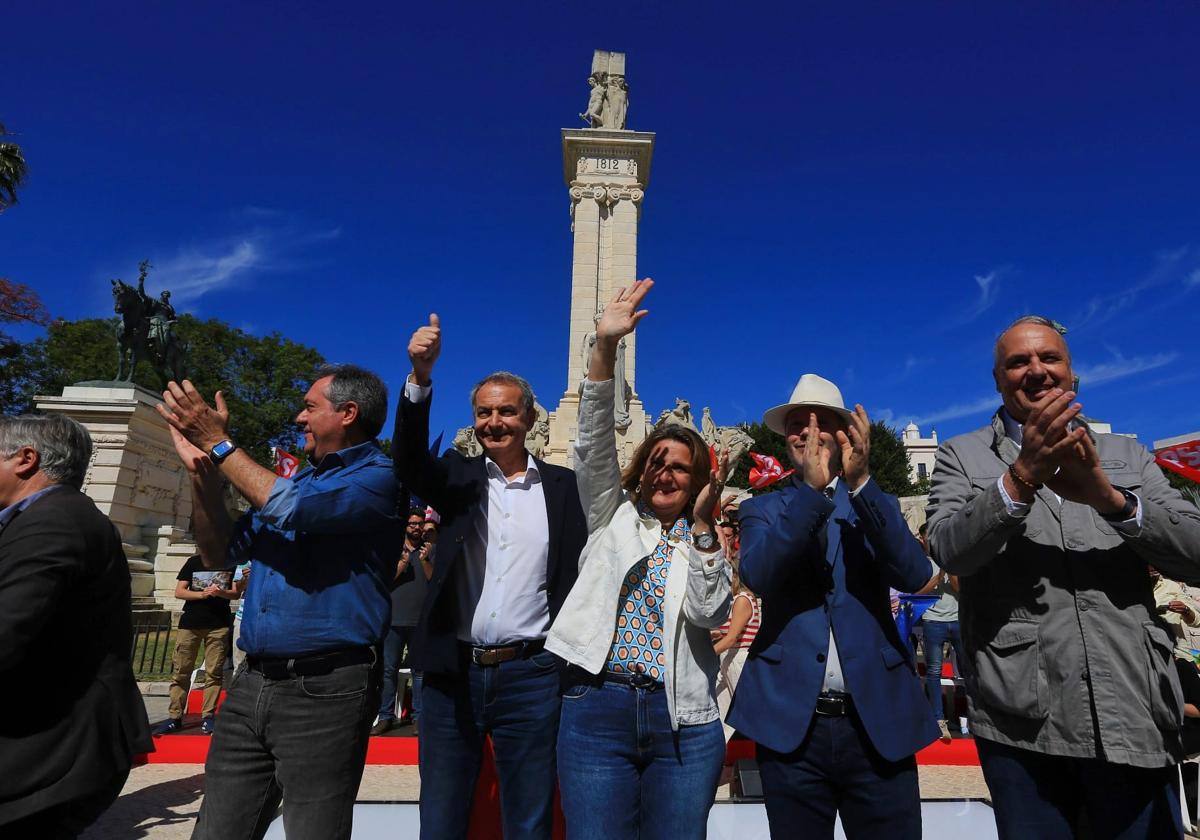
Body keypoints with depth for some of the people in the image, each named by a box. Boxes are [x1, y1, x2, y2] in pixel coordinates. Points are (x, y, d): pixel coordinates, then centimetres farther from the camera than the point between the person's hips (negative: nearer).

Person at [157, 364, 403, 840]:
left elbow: (292, 509, -23)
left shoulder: (378, 477, -8)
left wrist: (220, 444, -11)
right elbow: (222, 550, 19)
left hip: (324, 689, -7)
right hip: (251, 685, 8)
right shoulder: (298, 479, 18)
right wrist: (202, 469, 5)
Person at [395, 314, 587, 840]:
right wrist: (421, 375, -29)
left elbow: (578, 573, 3)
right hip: (452, 674, 2)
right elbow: (409, 460, -15)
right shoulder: (459, 477, 4)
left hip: (531, 675, -1)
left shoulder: (562, 486, 3)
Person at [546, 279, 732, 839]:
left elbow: (706, 613, -6)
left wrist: (702, 525, -12)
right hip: (596, 710, -1)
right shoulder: (613, 516, 9)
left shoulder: (707, 544, 10)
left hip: (683, 723, 1)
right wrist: (605, 348, -15)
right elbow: (594, 441, -4)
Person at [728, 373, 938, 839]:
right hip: (791, 721, 0)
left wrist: (860, 482, -21)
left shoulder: (876, 505, 9)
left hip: (878, 720, 1)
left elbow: (914, 574, -9)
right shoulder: (762, 511, 6)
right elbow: (757, 575, -14)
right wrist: (812, 488, -24)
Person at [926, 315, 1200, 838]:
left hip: (1135, 718, 2)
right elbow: (949, 551, -10)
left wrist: (1108, 496, -16)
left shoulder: (1127, 455, 13)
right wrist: (1021, 478, -23)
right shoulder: (962, 456, 5)